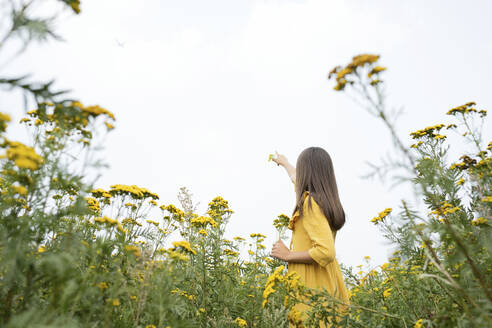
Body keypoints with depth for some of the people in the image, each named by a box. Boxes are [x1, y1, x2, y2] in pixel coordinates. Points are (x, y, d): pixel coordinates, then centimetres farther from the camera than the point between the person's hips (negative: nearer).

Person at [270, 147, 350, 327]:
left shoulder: (310, 203, -18)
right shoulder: (327, 199, 8)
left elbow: (326, 252, -26)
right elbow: (299, 181, 30)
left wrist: (288, 255, -14)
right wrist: (285, 163, 47)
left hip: (312, 289, -8)